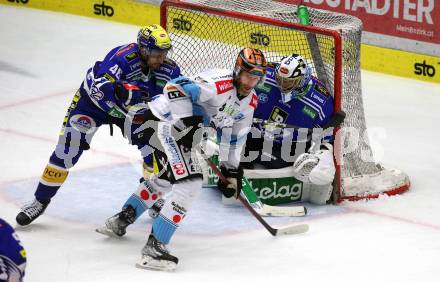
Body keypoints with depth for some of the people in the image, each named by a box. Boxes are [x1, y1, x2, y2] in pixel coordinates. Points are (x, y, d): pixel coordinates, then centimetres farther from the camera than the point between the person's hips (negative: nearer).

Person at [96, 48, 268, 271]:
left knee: (164, 180, 28)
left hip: (187, 132, 10)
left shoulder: (250, 101, 4)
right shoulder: (219, 83, -26)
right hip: (172, 124, -10)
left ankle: (121, 220, 47)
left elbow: (235, 136, 16)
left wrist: (231, 169, 15)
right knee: (189, 184, -19)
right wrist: (187, 121, -34)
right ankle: (154, 247, -20)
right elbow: (174, 88, -32)